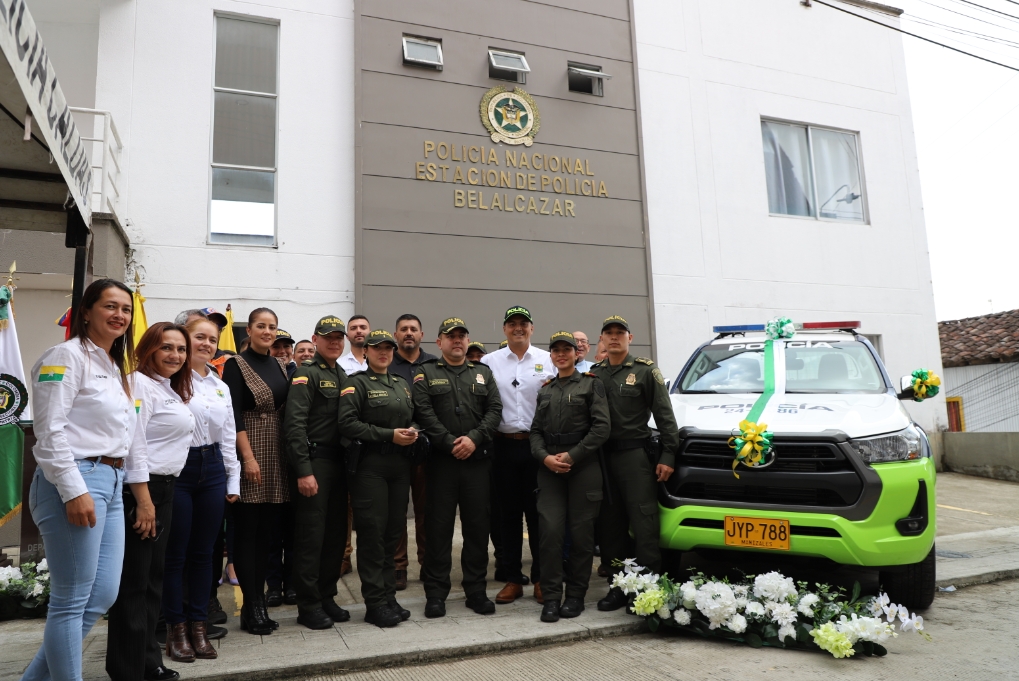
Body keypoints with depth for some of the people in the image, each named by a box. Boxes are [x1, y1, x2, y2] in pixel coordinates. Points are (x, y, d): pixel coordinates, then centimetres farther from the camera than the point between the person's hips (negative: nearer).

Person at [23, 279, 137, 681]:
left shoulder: (115, 367, 19)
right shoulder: (68, 355, -7)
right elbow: (50, 430, -15)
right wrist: (74, 490, -19)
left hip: (111, 482, 9)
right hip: (74, 482, -9)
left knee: (103, 595, 10)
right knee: (72, 601, -1)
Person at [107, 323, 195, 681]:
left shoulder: (172, 390, 16)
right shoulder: (139, 384, -14)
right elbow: (133, 446, -20)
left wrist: (158, 497, 20)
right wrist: (143, 501, -22)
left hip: (163, 489, 10)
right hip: (139, 490, -10)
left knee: (153, 578, 16)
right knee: (133, 583, -1)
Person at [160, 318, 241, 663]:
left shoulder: (221, 387, 14)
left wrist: (233, 480, 12)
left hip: (212, 468, 6)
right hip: (177, 467, -5)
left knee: (203, 552, 11)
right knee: (175, 553, 4)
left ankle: (199, 624, 22)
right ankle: (176, 626, 17)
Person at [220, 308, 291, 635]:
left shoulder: (280, 366, 13)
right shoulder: (236, 365, -4)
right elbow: (234, 415, -11)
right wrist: (249, 457, -18)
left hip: (276, 455, 6)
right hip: (249, 452, -6)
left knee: (266, 531, 8)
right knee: (247, 530, 0)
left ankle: (257, 604, 17)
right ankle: (253, 606, 7)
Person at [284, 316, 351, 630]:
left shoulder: (343, 376, 15)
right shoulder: (307, 374, -7)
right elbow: (294, 424, -16)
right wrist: (304, 471, -20)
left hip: (339, 462, 7)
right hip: (314, 462, -7)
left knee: (335, 533, 12)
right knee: (311, 536, -1)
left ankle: (327, 597, 25)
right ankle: (308, 605, 12)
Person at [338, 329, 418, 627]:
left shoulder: (402, 384, 17)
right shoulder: (357, 383, -3)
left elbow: (413, 418, 23)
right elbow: (347, 423, -15)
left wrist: (412, 432, 0)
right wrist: (390, 435, -17)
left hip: (400, 465, 6)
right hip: (370, 465, -6)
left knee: (394, 532, 10)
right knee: (372, 533, -2)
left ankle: (388, 597, 22)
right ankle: (374, 603, 8)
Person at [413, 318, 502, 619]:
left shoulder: (482, 373, 15)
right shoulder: (426, 373, 6)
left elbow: (495, 409, 4)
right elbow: (424, 413, -6)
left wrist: (474, 438, -11)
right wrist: (450, 443, -14)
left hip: (478, 459, 3)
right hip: (441, 460, -2)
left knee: (477, 526, 7)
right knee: (439, 527, 2)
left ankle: (476, 591, 20)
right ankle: (436, 593, 13)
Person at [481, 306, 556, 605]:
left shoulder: (548, 360, 6)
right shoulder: (490, 362, 8)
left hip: (538, 443, -1)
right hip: (505, 445, 1)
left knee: (538, 512, 4)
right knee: (508, 513, 7)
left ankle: (540, 578, 16)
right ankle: (512, 578, 18)